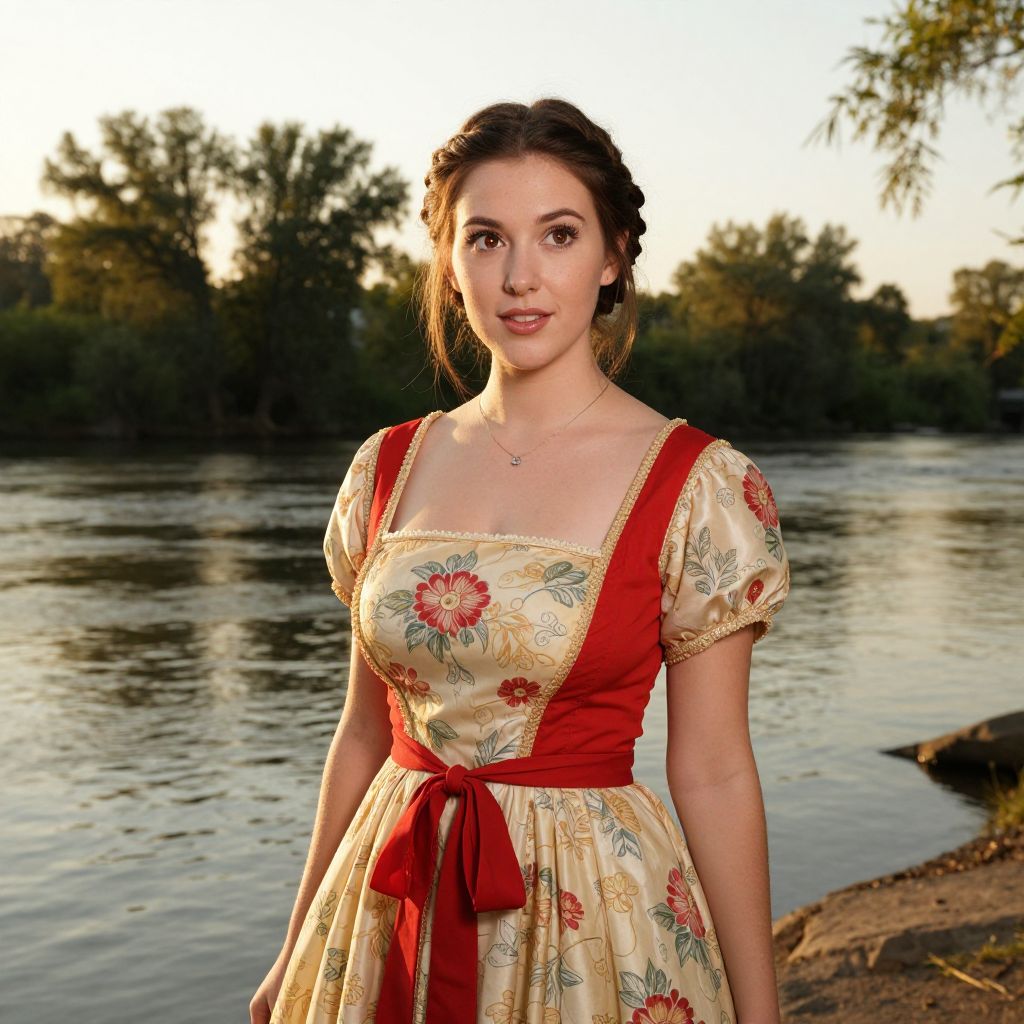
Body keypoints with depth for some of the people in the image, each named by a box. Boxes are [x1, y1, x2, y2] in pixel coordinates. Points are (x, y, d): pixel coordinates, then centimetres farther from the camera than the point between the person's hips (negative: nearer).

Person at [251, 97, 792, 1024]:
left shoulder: (698, 486, -11)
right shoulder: (389, 467, 1)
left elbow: (713, 776, -8)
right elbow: (365, 731, 8)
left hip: (592, 921, -3)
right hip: (391, 913, 4)